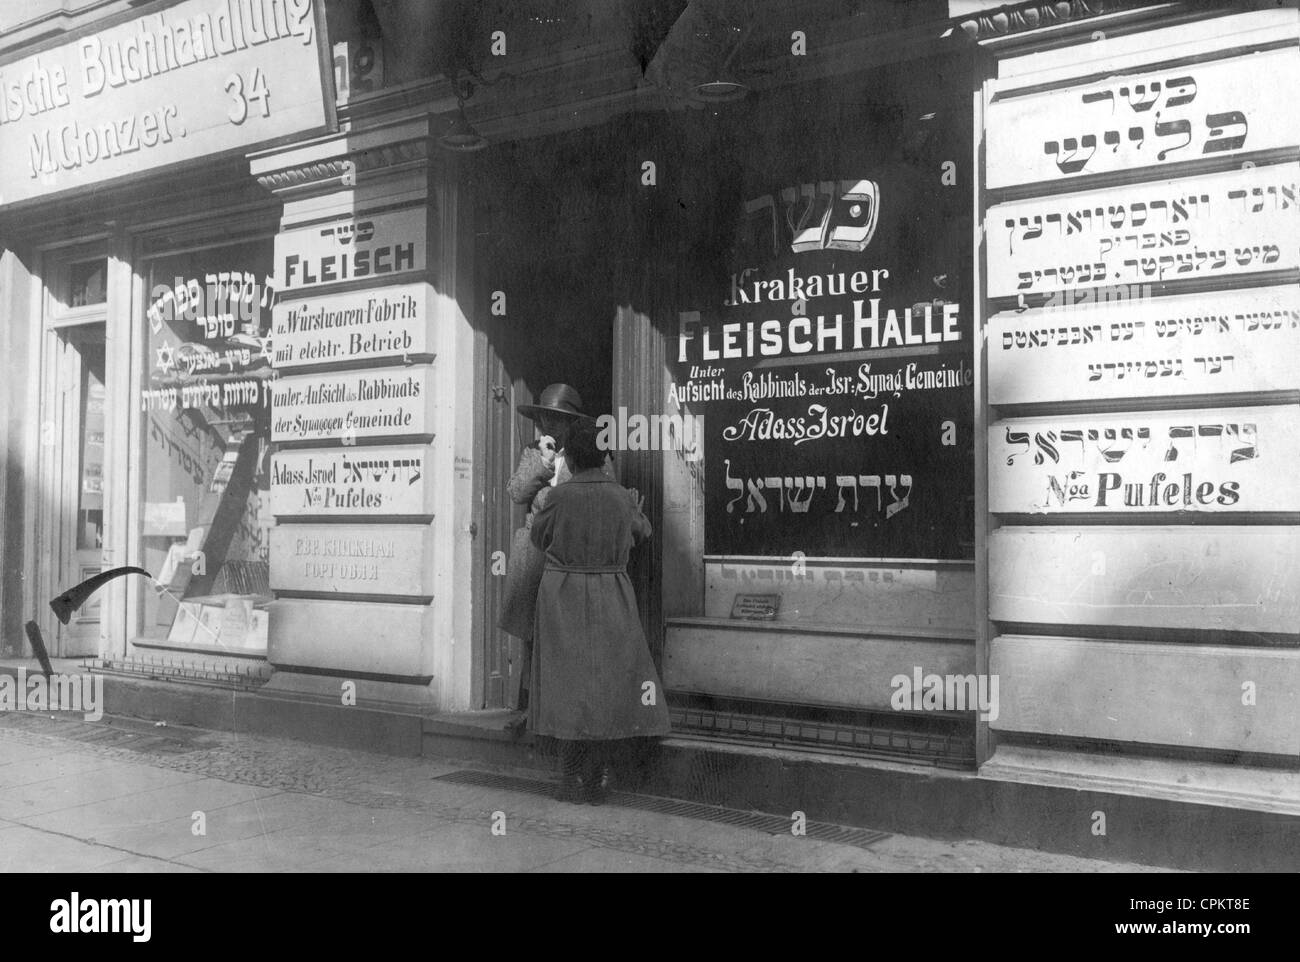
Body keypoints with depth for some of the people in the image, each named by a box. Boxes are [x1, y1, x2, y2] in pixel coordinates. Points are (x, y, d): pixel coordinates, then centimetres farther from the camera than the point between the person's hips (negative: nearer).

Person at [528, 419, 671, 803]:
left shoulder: (560, 495, -12)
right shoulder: (622, 497, -3)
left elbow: (538, 536, 4)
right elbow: (641, 532, 16)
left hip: (563, 598, -1)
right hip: (611, 600, 2)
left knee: (570, 685, 6)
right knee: (613, 683, 10)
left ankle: (573, 781, 11)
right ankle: (599, 777, 10)